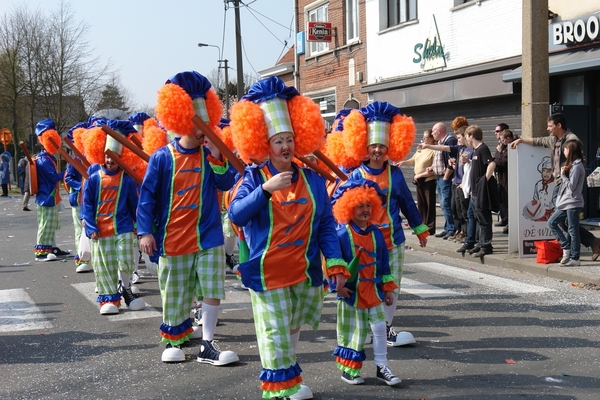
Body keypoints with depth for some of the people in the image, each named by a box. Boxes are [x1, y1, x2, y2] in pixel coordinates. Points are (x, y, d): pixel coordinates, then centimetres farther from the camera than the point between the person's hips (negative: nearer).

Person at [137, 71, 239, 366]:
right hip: (172, 237, -2)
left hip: (207, 236, 2)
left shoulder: (210, 155, 2)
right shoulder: (162, 157, -6)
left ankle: (207, 345, 10)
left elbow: (225, 184, -9)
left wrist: (216, 157, -19)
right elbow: (147, 196, -6)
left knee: (212, 290, 0)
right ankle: (174, 339, 29)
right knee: (174, 294, 10)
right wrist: (145, 232, -12)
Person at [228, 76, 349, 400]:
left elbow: (327, 224, 4)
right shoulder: (254, 178, -7)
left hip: (305, 269, 4)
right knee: (274, 332, 2)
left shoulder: (312, 178, 2)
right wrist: (266, 189, -30)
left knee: (293, 328, 18)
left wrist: (335, 262, -5)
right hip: (267, 270, -4)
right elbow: (235, 216, -20)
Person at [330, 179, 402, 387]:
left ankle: (382, 366, 15)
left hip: (373, 290, 5)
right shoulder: (342, 234, -13)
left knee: (380, 327, 4)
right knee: (352, 330, 5)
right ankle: (348, 369, 19)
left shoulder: (376, 233, 4)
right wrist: (338, 285, -16)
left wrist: (388, 287, 9)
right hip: (351, 292, -4)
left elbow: (383, 262, 9)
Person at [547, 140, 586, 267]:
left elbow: (571, 186, -17)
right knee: (551, 223, 8)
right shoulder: (571, 165, 17)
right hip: (565, 203, 10)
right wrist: (563, 174, 6)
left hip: (573, 203, -10)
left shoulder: (577, 166, -14)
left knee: (573, 230, -5)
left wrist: (563, 175, -10)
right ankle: (566, 248, 11)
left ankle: (575, 258, 0)